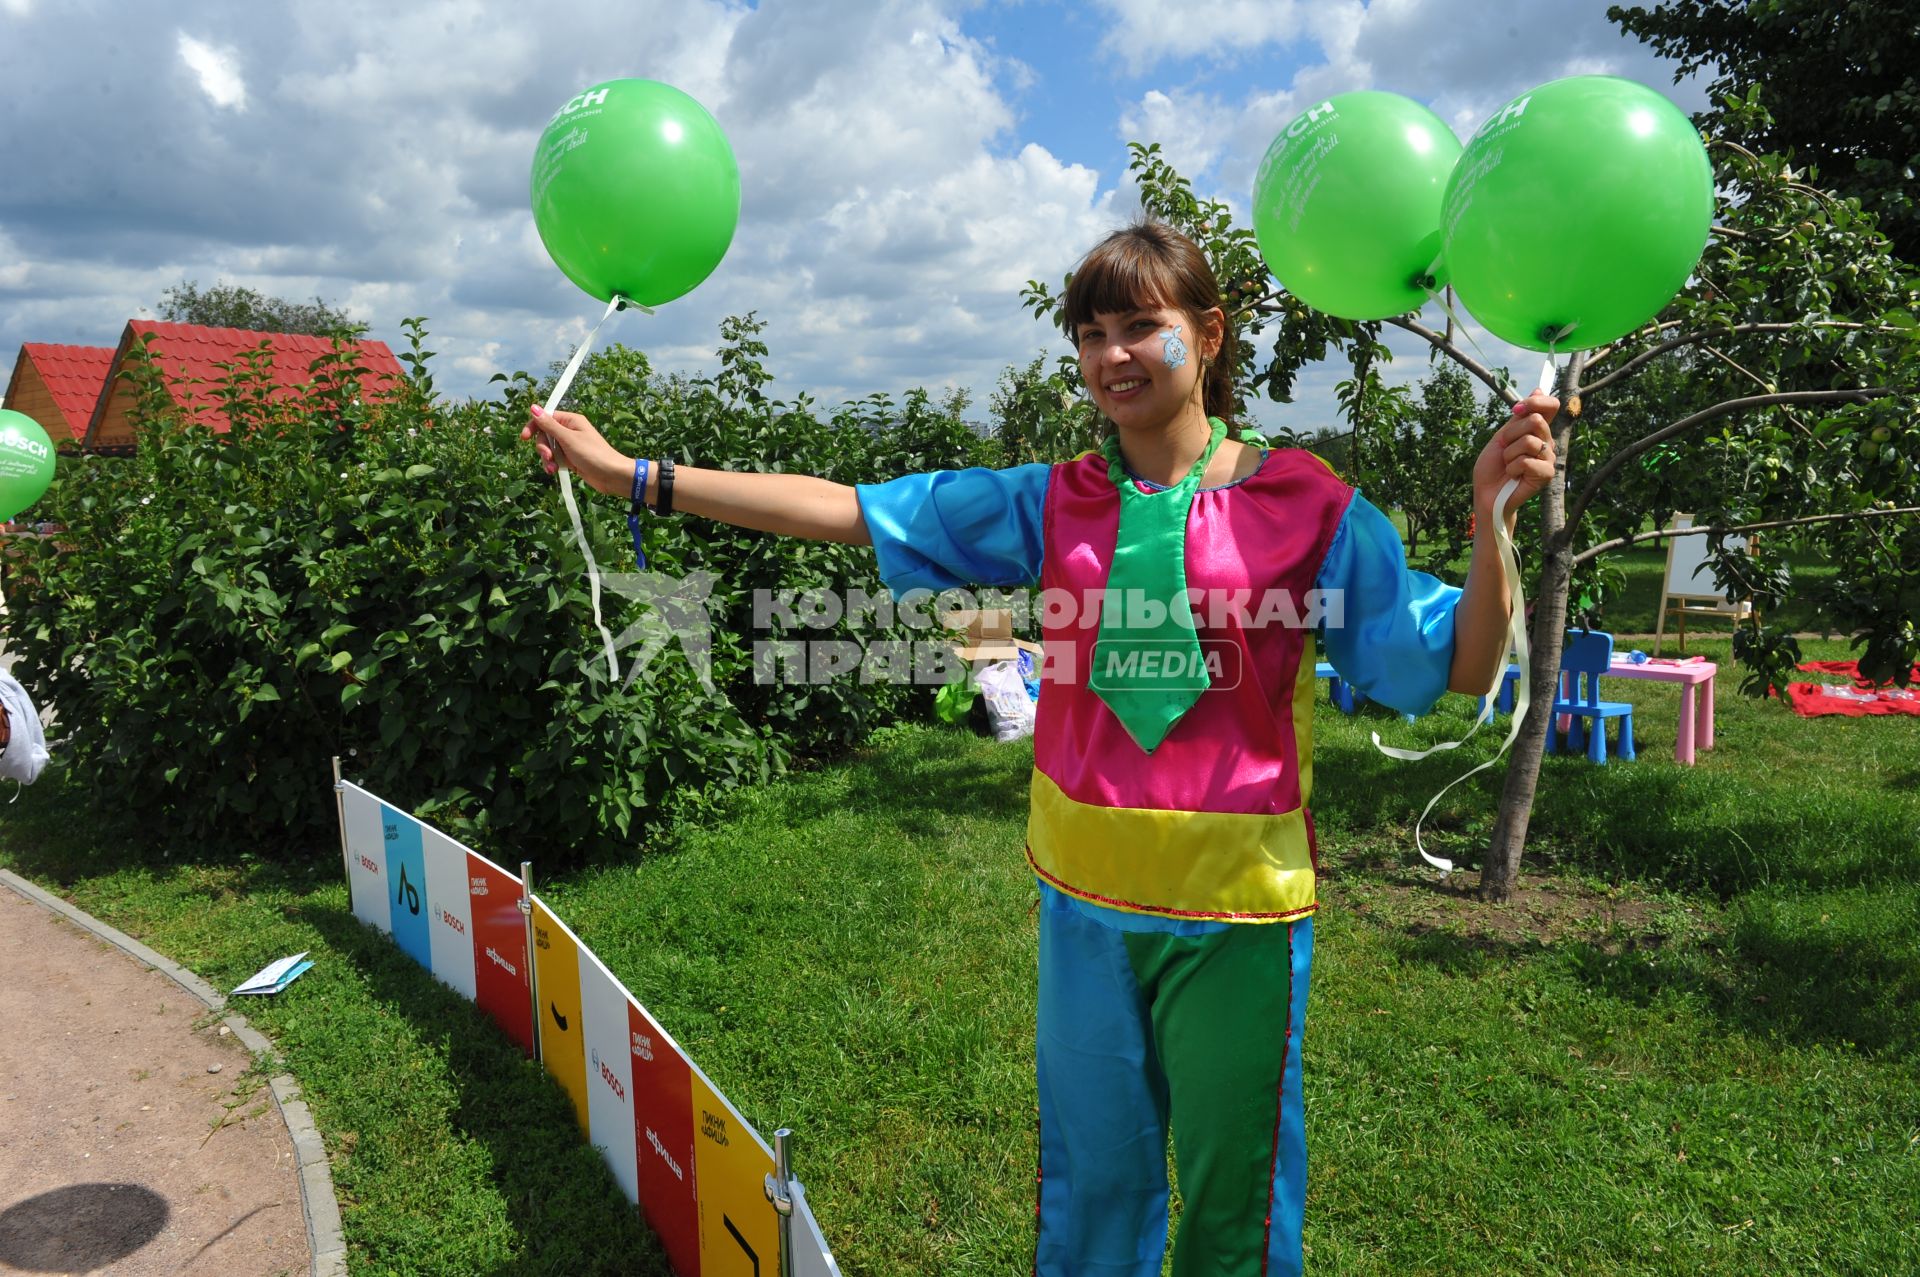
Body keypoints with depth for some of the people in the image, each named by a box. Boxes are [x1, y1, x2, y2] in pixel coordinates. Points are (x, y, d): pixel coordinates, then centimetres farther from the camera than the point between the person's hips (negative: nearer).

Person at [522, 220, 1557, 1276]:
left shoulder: (1306, 506, -5)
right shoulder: (1053, 506, 1)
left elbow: (1459, 667, -5)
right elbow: (850, 509, 0)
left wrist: (1491, 518, -23)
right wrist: (633, 476, -2)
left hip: (1238, 908, -2)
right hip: (1087, 900, 3)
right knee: (1088, 1179, 20)